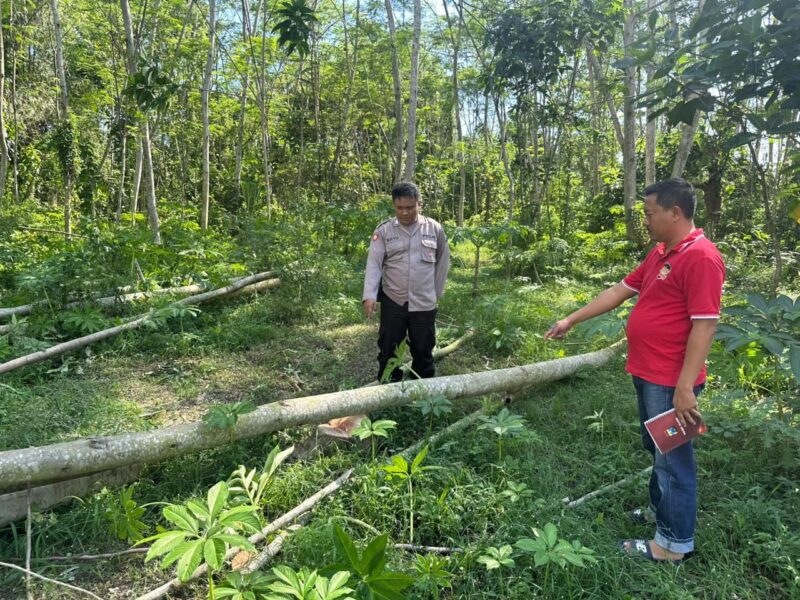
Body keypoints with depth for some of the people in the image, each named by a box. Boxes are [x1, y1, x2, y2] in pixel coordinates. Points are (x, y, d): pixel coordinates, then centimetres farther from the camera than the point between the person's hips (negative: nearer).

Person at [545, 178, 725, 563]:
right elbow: (620, 291, 16)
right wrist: (571, 320, 16)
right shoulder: (660, 253, 12)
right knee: (657, 450, 22)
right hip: (648, 375, 9)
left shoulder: (700, 257, -19)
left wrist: (685, 387, -23)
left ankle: (675, 542, 18)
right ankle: (660, 511, 40)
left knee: (673, 458, 3)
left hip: (671, 382, -9)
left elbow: (705, 324, -23)